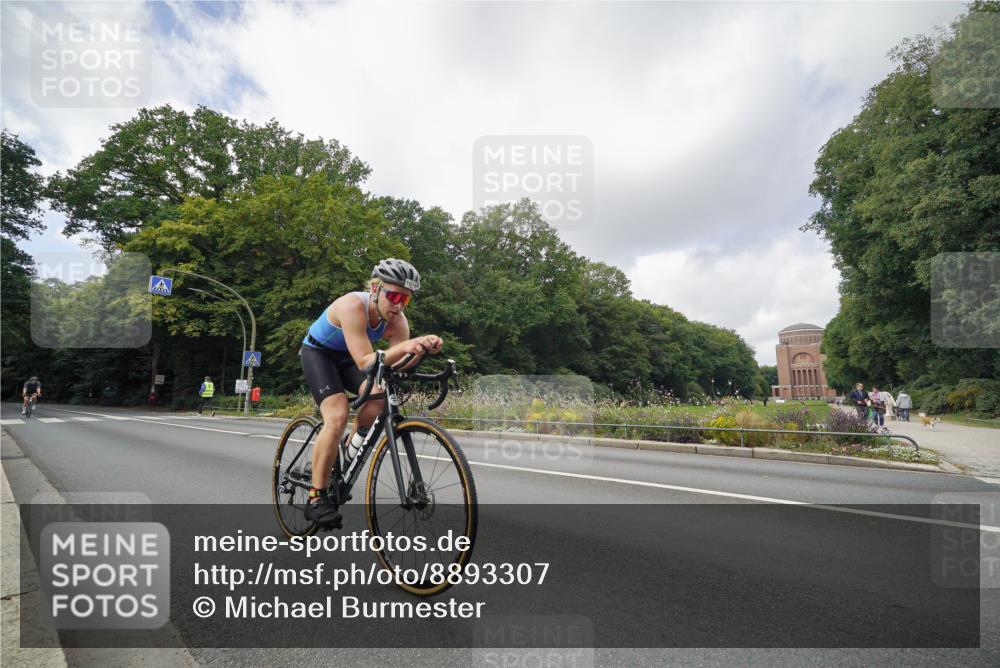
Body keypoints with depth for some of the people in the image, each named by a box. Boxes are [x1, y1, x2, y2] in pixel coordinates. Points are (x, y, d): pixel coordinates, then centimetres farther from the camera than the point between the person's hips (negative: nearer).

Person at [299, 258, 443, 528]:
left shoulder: (397, 321, -19)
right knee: (337, 417, -25)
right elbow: (365, 362, -42)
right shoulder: (353, 306, -35)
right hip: (317, 352, -5)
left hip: (346, 357, 5)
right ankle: (316, 499, -12)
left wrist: (422, 349, -45)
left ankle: (348, 450, 5)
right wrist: (403, 347, -56)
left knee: (379, 393, -24)